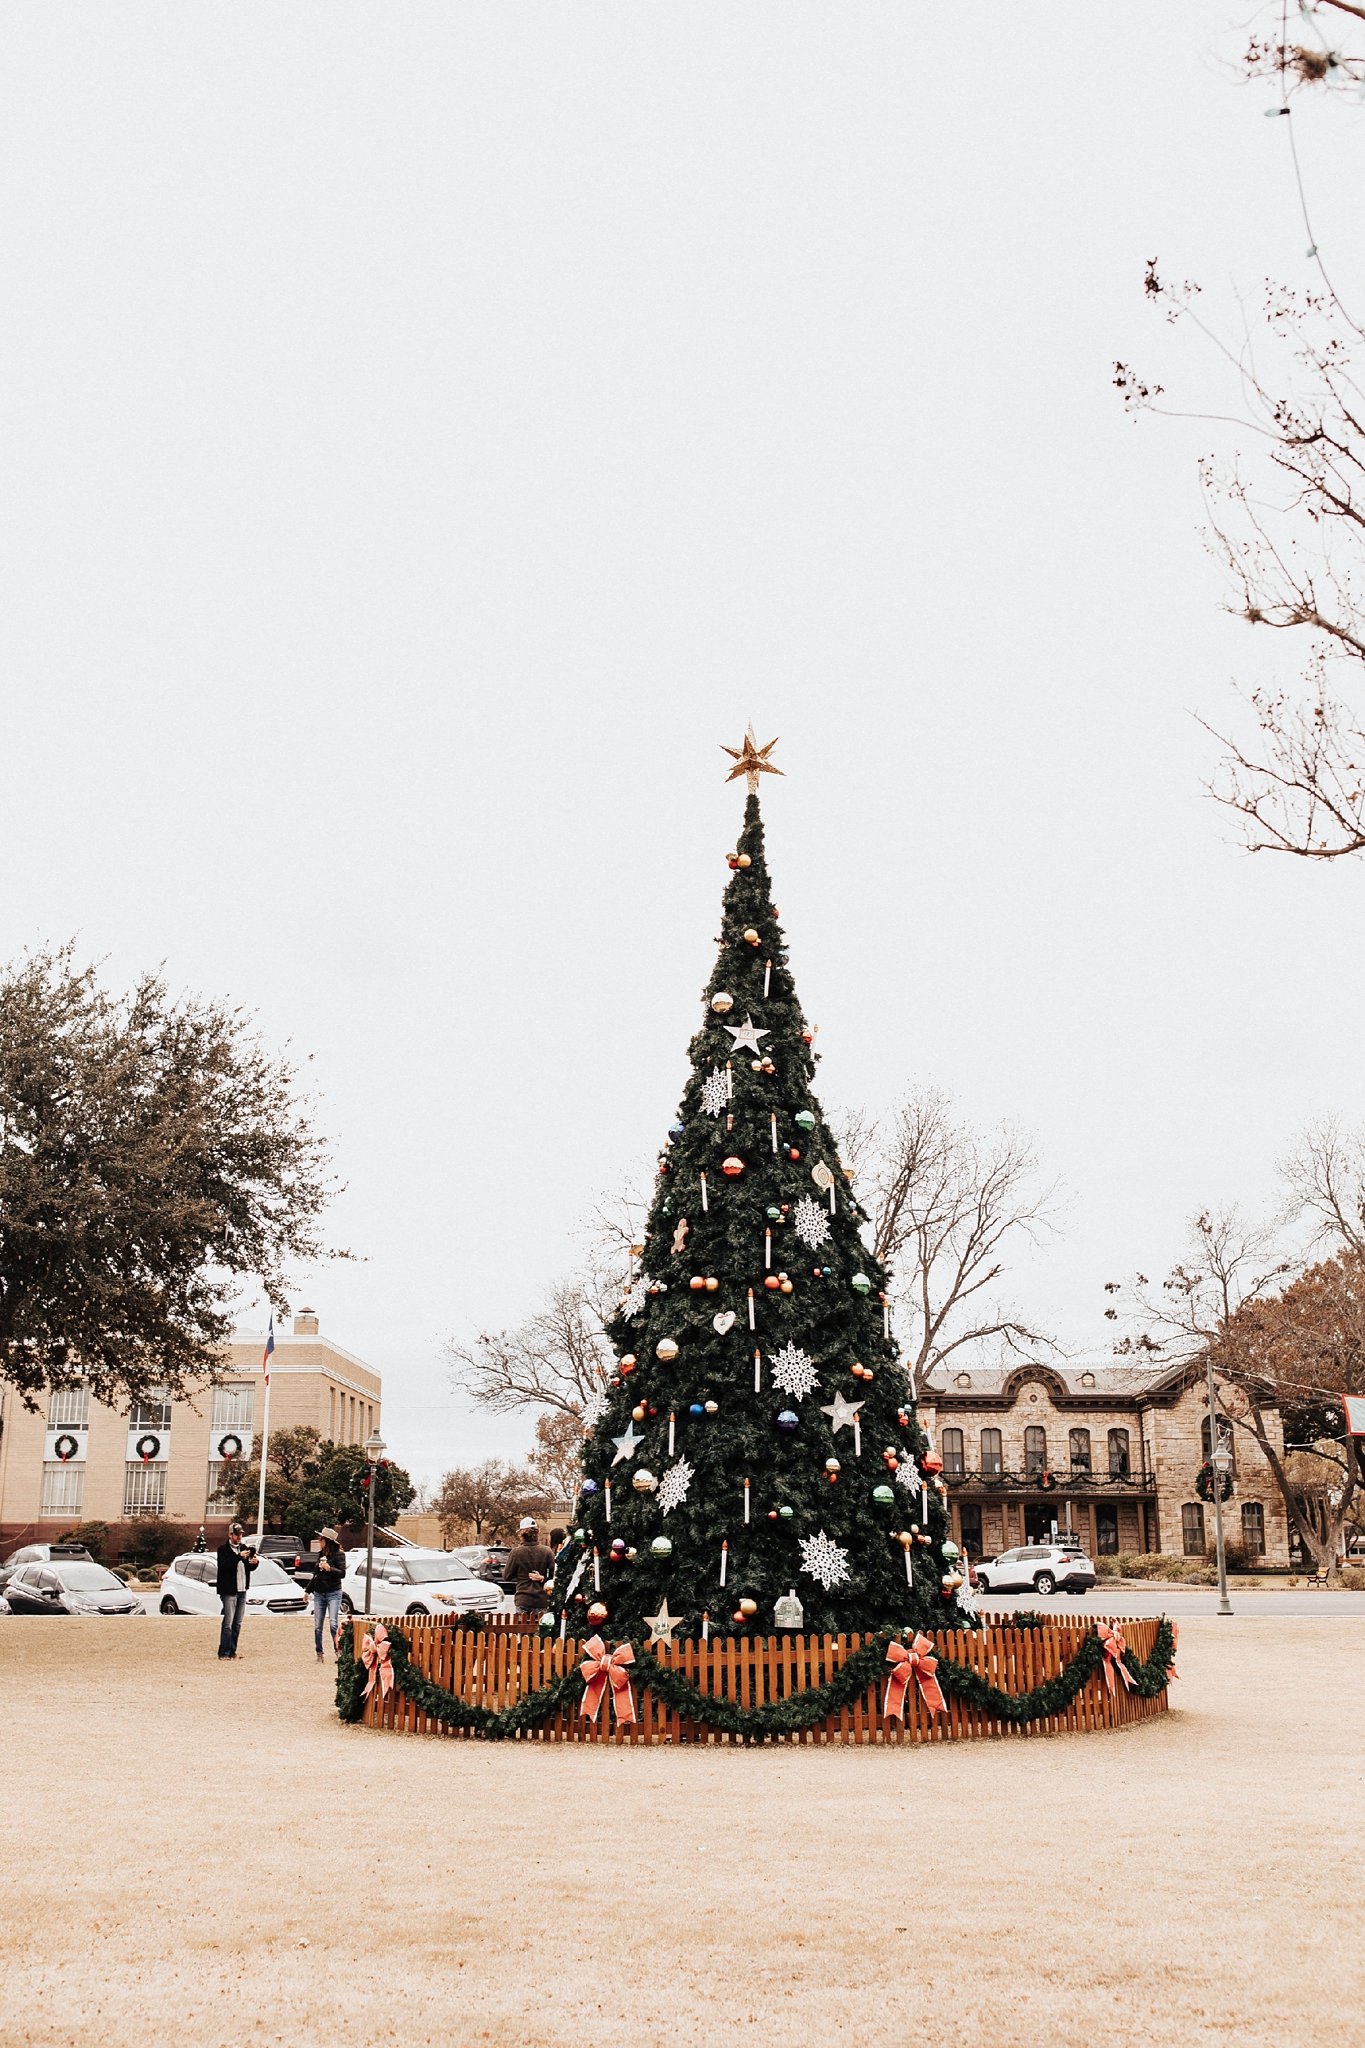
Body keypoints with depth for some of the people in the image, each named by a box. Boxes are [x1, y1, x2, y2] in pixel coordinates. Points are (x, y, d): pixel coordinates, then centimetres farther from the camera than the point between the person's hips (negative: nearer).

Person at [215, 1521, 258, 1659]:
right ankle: (224, 1652, -5)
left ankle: (232, 1651, 13)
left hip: (242, 1591, 6)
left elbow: (249, 1568, 17)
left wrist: (255, 1562, -5)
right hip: (229, 1591, -6)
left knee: (237, 1624, 8)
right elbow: (223, 1565, -20)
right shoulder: (223, 1549, -4)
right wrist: (239, 1556, -29)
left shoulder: (244, 1548, 15)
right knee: (228, 1623, -8)